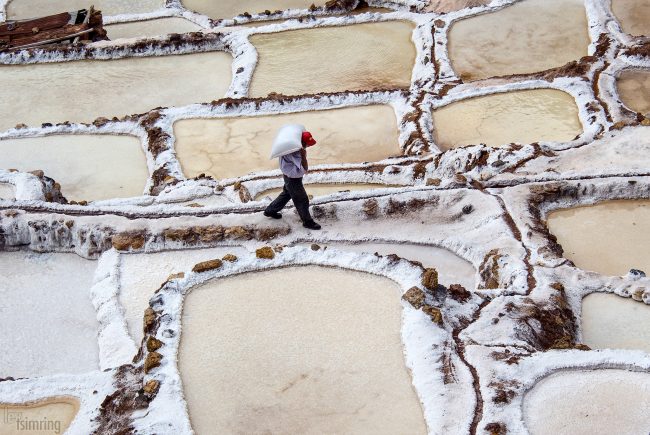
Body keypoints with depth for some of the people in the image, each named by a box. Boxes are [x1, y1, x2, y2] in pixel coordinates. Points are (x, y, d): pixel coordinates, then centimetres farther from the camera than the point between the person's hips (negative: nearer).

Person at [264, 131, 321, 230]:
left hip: (289, 176, 10)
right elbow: (304, 169, -40)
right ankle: (307, 222, 26)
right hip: (293, 179, -10)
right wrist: (303, 155, -46)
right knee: (302, 200, 8)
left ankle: (270, 211, 46)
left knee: (286, 194, 30)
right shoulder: (295, 153, -39)